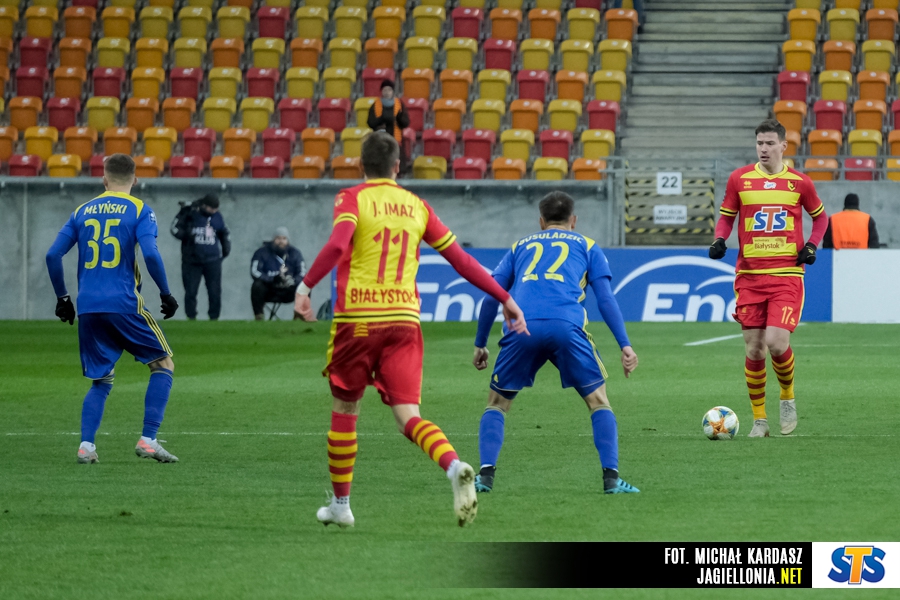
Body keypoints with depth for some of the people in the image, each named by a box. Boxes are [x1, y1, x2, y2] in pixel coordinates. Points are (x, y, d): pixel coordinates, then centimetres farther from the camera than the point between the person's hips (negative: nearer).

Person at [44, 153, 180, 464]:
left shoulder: (83, 211, 13)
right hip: (124, 304, -4)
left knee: (101, 380, 16)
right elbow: (150, 255, -13)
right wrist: (165, 294, -1)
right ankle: (148, 440, -3)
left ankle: (86, 445, -2)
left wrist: (62, 297, 19)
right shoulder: (139, 210, 0)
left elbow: (52, 255, 9)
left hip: (88, 308, 4)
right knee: (163, 365, 10)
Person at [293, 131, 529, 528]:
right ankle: (454, 467, -32)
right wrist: (505, 298, 19)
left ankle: (340, 504, 23)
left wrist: (306, 285, -18)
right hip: (404, 318, 2)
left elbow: (337, 245, -20)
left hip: (357, 319, -2)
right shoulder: (416, 206, 12)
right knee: (408, 417, -2)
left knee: (344, 410, 16)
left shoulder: (352, 198, 0)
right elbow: (460, 259, 13)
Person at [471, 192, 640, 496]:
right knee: (598, 400, 12)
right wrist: (625, 345, 9)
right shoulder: (586, 246, 26)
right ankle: (611, 477, -2)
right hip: (566, 327, -1)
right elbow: (606, 298, 13)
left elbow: (491, 296, 23)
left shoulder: (521, 246, 31)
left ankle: (486, 473, 1)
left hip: (521, 329, 1)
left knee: (497, 402, 18)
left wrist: (480, 344, 30)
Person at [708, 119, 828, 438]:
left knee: (776, 342, -18)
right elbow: (726, 216, 14)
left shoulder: (799, 182, 2)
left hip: (787, 275, -2)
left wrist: (811, 246, 2)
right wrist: (719, 240, -5)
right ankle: (759, 419, 15)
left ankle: (788, 397, 11)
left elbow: (820, 216, 17)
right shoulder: (739, 179, 4)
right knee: (754, 349, 1)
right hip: (749, 276, 2)